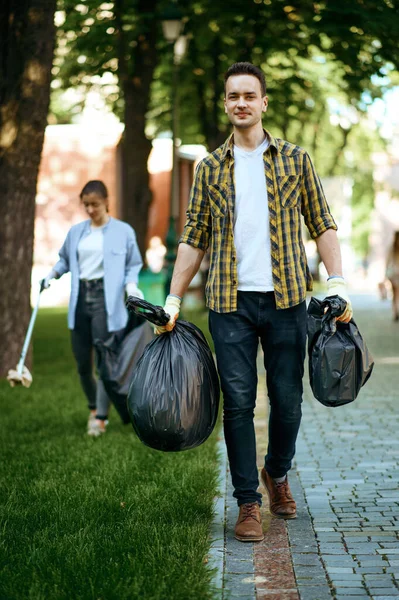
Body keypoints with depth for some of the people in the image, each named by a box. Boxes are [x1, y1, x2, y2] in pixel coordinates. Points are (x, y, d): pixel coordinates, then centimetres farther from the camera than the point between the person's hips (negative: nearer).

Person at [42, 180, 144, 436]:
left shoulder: (123, 231, 1)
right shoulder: (76, 231, 11)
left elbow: (133, 266, 5)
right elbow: (65, 259, 24)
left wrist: (131, 284, -12)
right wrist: (53, 273, 6)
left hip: (106, 299, -4)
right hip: (81, 298, 4)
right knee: (82, 360, 7)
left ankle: (101, 417, -5)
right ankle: (94, 406, 29)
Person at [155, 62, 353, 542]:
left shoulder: (295, 160, 7)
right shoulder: (210, 169, 9)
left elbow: (322, 225, 7)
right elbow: (194, 238, 10)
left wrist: (337, 282, -5)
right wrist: (173, 299, 4)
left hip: (286, 299, 0)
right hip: (230, 302, 0)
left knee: (287, 399, 5)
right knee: (238, 402, 0)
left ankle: (276, 474, 32)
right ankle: (248, 502, 10)